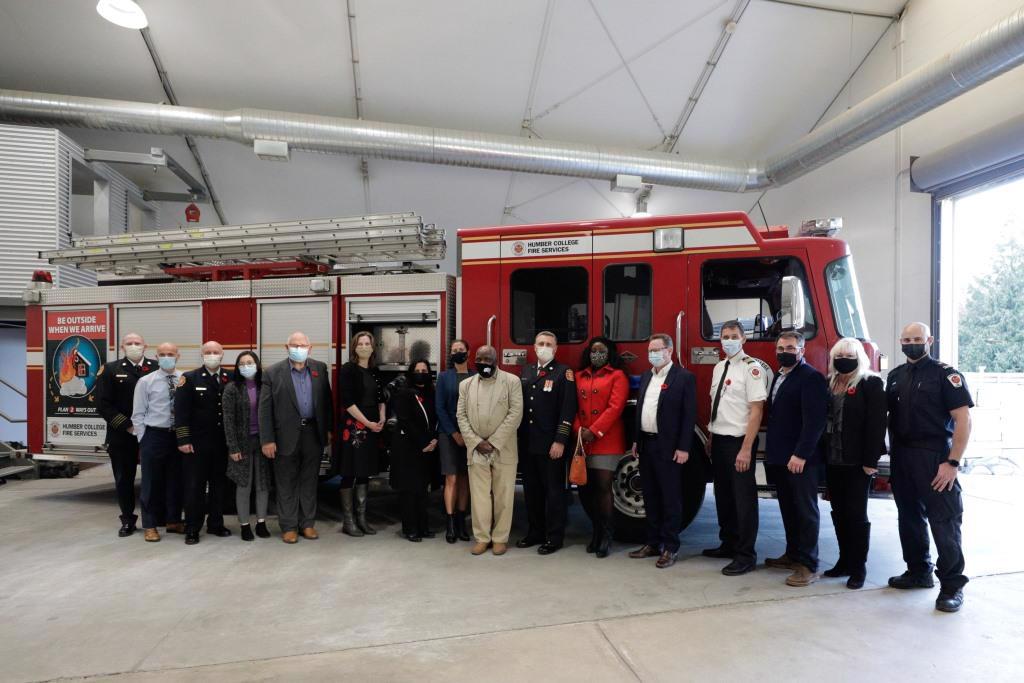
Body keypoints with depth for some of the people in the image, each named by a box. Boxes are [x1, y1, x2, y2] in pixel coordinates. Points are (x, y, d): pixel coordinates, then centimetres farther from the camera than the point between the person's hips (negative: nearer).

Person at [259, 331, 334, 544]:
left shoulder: (320, 368, 4)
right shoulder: (273, 372, -5)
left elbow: (327, 400, 8)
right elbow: (265, 409, -5)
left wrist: (329, 430, 6)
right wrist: (267, 440, -9)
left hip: (313, 433, 3)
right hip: (286, 436, -2)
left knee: (309, 480, 12)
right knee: (286, 483, 8)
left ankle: (307, 523, 24)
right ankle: (288, 526, 20)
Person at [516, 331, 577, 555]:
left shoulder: (563, 372, -5)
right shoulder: (526, 371, 13)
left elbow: (568, 409, -11)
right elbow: (519, 404, 14)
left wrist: (560, 441, -16)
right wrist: (519, 437, 9)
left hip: (551, 445, -5)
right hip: (527, 444, 6)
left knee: (553, 491, 5)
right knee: (531, 490, 14)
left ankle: (554, 537, 16)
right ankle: (535, 532, 28)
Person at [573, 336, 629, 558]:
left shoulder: (617, 376, 0)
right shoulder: (579, 376, 14)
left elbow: (615, 408, -10)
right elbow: (574, 406, 10)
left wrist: (594, 431, -14)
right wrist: (578, 429, -5)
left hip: (607, 441, -4)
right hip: (583, 442, 5)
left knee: (603, 487, -3)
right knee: (584, 488, 8)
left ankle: (606, 535, 14)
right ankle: (597, 528, 28)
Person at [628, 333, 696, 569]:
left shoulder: (684, 377, -7)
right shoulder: (645, 377, 13)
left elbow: (689, 414, -11)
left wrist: (683, 448, -15)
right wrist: (636, 440, 12)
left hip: (669, 448, -7)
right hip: (646, 445, 7)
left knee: (671, 499, 3)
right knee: (651, 497, 13)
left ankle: (670, 547, 13)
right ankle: (653, 543, 24)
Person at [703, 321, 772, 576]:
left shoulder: (752, 368, -13)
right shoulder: (719, 368, 11)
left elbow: (756, 411, -17)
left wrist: (746, 449, -20)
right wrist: (711, 438, 13)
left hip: (739, 441, -7)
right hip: (719, 440, 8)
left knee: (744, 498, 2)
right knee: (723, 495, 16)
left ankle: (746, 555, 14)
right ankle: (728, 544, 31)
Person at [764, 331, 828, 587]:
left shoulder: (811, 377, -11)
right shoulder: (779, 377, 15)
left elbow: (814, 420, -19)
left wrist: (801, 454, -23)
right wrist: (772, 451, 13)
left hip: (800, 458, -8)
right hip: (780, 457, 8)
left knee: (806, 511, 2)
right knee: (788, 508, 15)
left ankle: (808, 565, 10)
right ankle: (793, 554, 27)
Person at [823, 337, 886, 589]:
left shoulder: (871, 384, -6)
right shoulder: (829, 384, 11)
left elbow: (876, 423, -12)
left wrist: (870, 460, -17)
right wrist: (822, 454, 6)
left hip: (857, 461, -6)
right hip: (832, 460, 6)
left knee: (856, 514, 2)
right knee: (839, 513, 12)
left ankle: (859, 567, 14)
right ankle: (845, 560, 24)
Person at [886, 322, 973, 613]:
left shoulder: (946, 374, -7)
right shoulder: (895, 376, 11)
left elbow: (963, 419, -12)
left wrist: (953, 462, -17)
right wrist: (886, 450, 8)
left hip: (934, 458, -6)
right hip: (901, 458, 6)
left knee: (944, 520, -2)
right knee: (910, 517, 14)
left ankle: (952, 584, 9)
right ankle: (919, 571, 27)